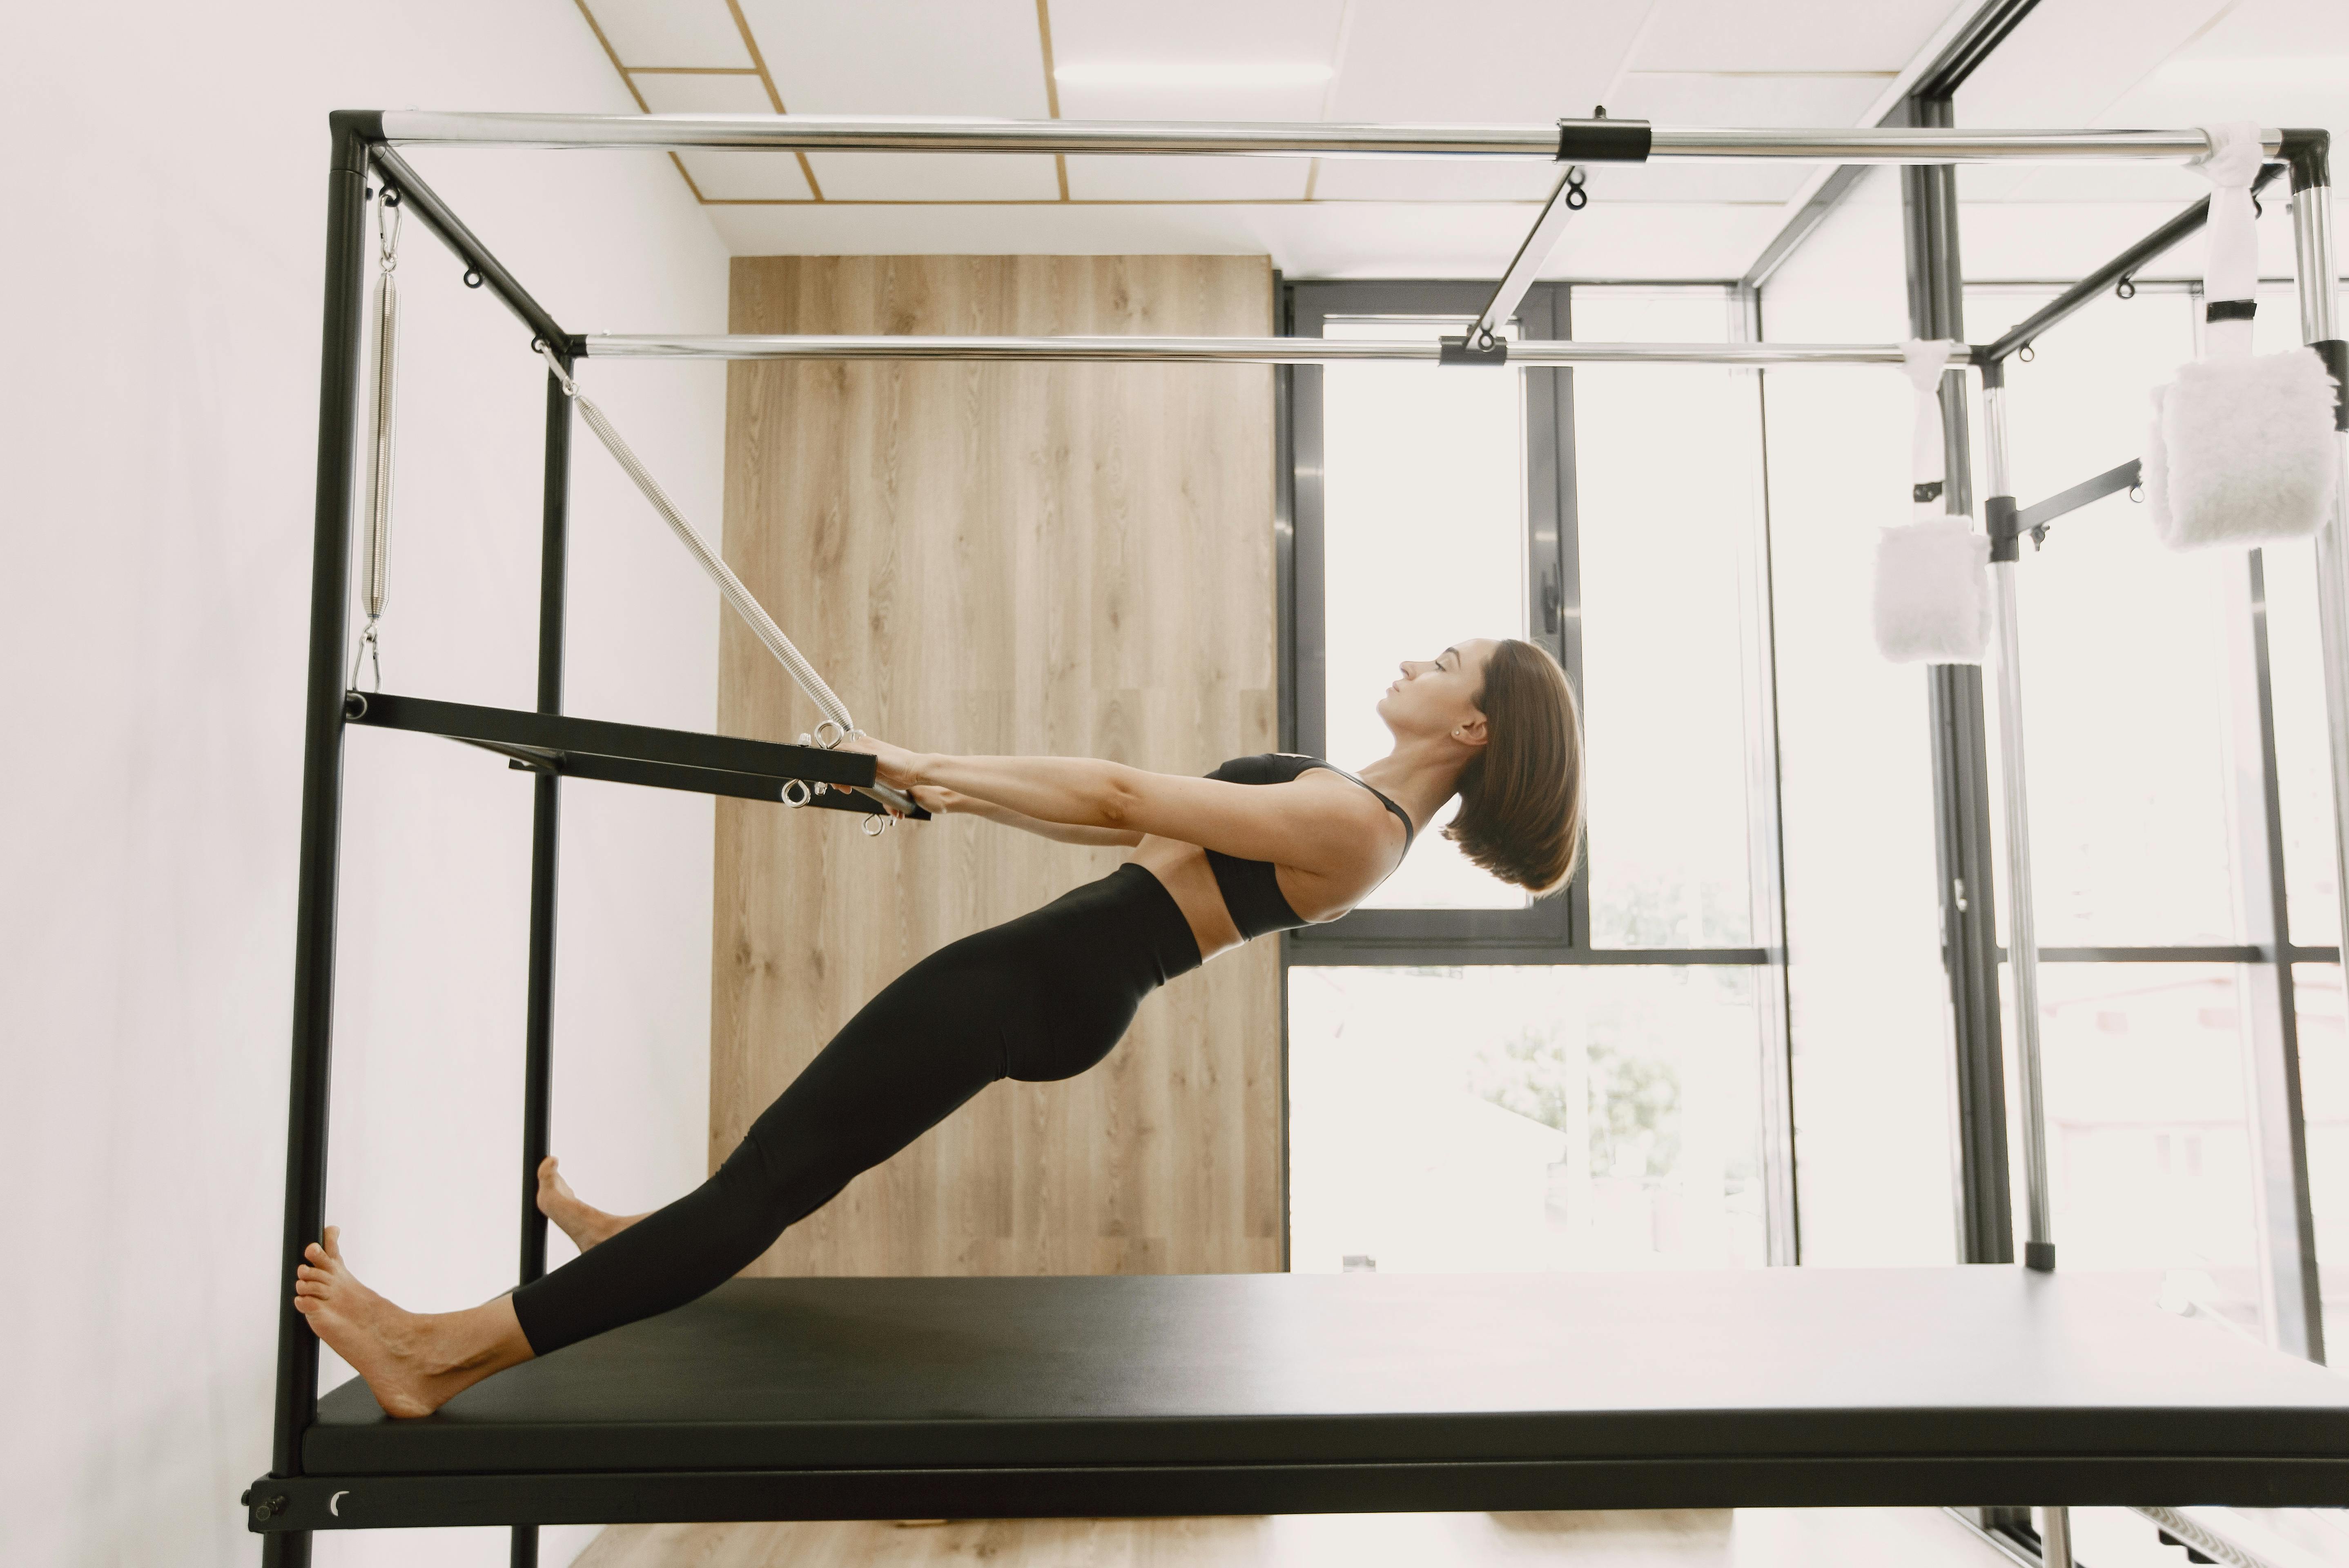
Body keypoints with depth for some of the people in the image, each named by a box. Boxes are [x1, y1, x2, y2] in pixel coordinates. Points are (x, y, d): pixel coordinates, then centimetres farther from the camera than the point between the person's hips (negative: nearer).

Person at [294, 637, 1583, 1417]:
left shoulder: (1352, 821, -17)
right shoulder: (1335, 801, 14)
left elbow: (1122, 799, -18)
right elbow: (1145, 825, 18)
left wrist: (935, 767, -12)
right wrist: (965, 791, 19)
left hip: (1036, 985, -10)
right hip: (1060, 976, 10)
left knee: (770, 1177, -13)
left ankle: (446, 1351, -11)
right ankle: (658, 1242, 50)